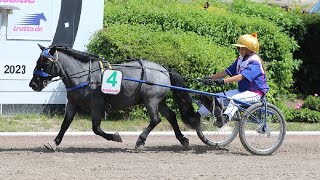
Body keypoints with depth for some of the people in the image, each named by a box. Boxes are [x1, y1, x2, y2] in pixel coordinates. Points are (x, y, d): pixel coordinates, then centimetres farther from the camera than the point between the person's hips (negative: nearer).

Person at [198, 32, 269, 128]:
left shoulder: (254, 62, -18)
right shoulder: (240, 59, 10)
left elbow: (241, 76, -32)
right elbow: (227, 72, 9)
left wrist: (224, 81, -42)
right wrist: (210, 77, 0)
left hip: (254, 92, -9)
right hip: (242, 90, 9)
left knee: (235, 98, -39)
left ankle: (225, 117, -61)